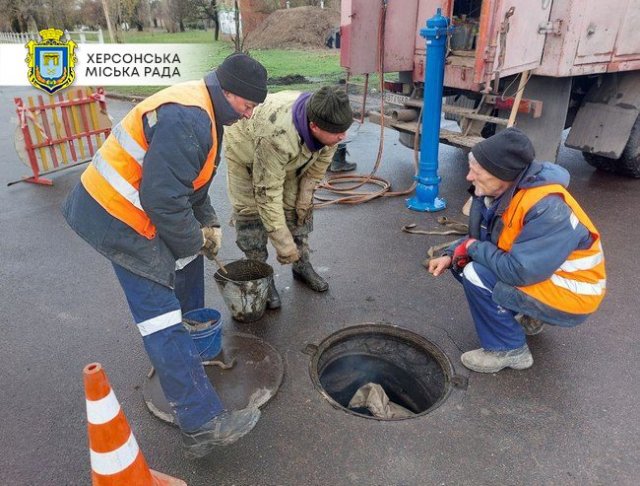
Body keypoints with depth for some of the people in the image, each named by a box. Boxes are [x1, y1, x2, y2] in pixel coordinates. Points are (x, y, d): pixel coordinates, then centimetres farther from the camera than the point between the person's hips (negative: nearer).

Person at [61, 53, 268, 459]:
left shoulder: (204, 112, 10)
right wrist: (192, 240, -14)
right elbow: (164, 198, -29)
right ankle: (202, 424, -5)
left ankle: (195, 345, 41)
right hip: (117, 217, -11)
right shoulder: (187, 119, -25)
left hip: (142, 206, 11)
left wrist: (208, 223, 10)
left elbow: (193, 181, 19)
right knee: (161, 318, -11)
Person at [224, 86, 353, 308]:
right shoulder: (277, 136, -48)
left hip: (290, 158, 6)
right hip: (245, 152, -5)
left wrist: (305, 195, -4)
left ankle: (302, 266, 20)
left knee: (298, 208, 3)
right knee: (251, 212, -11)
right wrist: (284, 244, -36)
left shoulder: (329, 119, -29)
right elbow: (267, 194, -42)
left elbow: (321, 159, -7)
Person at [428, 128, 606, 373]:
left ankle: (509, 350, -3)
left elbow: (519, 272, -33)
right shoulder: (498, 191, -7)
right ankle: (525, 317, 15)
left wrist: (474, 248, -19)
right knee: (463, 263, 2)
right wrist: (452, 255, -7)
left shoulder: (548, 208, -32)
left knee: (476, 277, -23)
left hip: (568, 298, -8)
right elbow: (481, 237, 9)